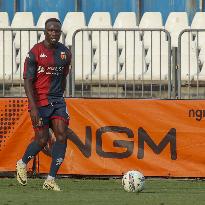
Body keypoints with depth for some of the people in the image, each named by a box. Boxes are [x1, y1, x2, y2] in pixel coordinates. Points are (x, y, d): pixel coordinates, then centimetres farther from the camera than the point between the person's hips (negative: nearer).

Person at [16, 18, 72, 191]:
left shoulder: (65, 53, 7)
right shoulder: (35, 52, -9)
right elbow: (28, 81, -10)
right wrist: (33, 107, -18)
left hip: (58, 100, 5)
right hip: (39, 101, -5)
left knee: (62, 137, -9)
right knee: (42, 140, -5)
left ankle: (51, 180, -4)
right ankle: (23, 163, 26)